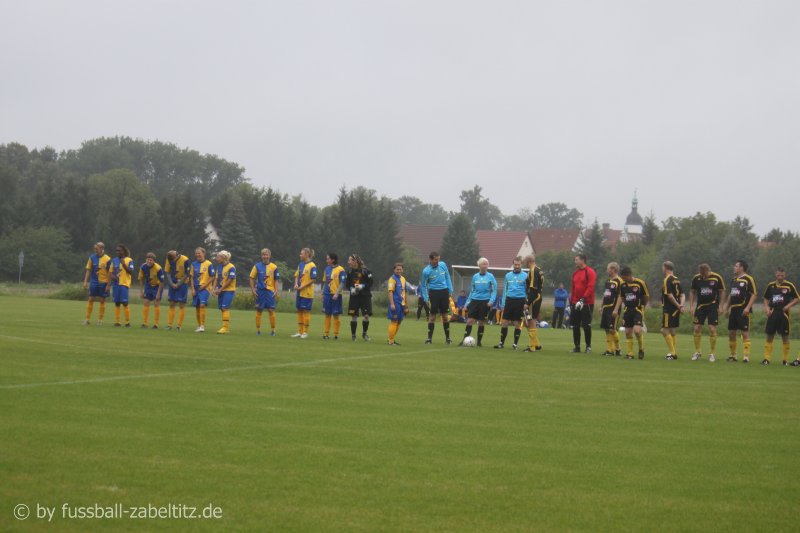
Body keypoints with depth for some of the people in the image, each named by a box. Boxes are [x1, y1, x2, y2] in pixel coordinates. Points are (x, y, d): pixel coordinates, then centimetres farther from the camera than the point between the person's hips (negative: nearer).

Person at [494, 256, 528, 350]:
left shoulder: (525, 276, 1)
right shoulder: (508, 275, 12)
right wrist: (503, 303, 11)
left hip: (520, 301, -3)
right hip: (509, 300, 3)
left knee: (517, 323, 0)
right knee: (504, 322, 0)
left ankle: (515, 343, 9)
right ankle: (501, 342, 9)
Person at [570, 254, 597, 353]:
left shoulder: (590, 272, -8)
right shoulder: (575, 273, 15)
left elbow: (590, 287, -17)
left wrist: (583, 299, -24)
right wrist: (571, 302, 15)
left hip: (586, 303, -7)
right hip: (576, 304, 7)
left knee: (586, 326, -4)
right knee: (575, 326, 5)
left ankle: (588, 346, 5)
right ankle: (577, 346, 12)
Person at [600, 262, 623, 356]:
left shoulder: (619, 281, -10)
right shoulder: (608, 281, 18)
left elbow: (620, 297, -15)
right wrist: (602, 308, 21)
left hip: (613, 309, -9)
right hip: (606, 308, 9)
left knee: (613, 329, -10)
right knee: (607, 329, 7)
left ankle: (617, 349, 0)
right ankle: (609, 349, 10)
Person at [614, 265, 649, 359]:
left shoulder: (640, 283, -10)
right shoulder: (623, 285, 5)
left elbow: (647, 297, 0)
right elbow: (621, 297, 18)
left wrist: (641, 306, 8)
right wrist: (616, 309, 10)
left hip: (638, 310, -5)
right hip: (627, 310, 5)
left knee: (637, 330, -18)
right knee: (628, 332, 2)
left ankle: (641, 349, 5)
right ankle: (630, 353, 11)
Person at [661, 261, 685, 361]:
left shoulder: (667, 280, -14)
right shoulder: (676, 280, 12)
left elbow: (669, 295, -20)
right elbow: (682, 294, 9)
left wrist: (678, 305, -13)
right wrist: (681, 305, -4)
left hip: (669, 309, -9)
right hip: (675, 310, 9)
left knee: (665, 330, -5)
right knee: (672, 332, 16)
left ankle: (672, 353, -9)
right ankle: (674, 353, 19)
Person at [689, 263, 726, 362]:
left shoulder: (717, 278, -9)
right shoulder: (696, 278, -2)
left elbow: (722, 292, -1)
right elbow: (692, 292, 8)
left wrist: (720, 306, -7)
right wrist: (691, 306, 0)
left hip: (713, 306, -3)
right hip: (700, 306, 3)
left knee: (712, 329, -6)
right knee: (697, 328, -1)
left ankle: (712, 353, 4)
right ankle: (697, 352, 12)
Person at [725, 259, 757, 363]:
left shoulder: (749, 279, -6)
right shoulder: (733, 280, 17)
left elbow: (753, 295, -11)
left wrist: (748, 307, -20)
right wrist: (727, 308, 21)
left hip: (743, 310, -8)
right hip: (733, 310, 8)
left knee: (745, 333, -8)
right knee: (731, 333, 8)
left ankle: (746, 356, -8)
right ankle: (733, 355, 17)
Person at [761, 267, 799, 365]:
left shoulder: (789, 286, -2)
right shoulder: (771, 285, 8)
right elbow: (766, 299, 18)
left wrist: (789, 305, -13)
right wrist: (767, 309, 2)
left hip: (783, 313, -3)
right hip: (772, 313, 3)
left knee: (785, 336, 0)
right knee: (769, 336, 1)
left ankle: (785, 359, 8)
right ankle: (767, 358, 5)